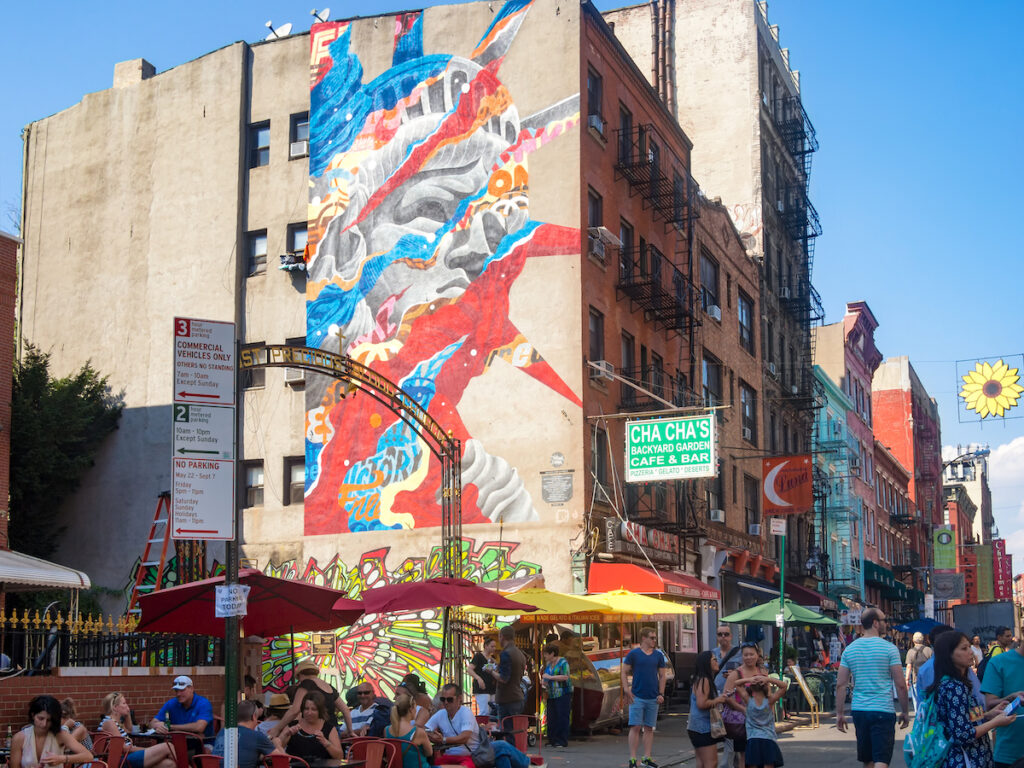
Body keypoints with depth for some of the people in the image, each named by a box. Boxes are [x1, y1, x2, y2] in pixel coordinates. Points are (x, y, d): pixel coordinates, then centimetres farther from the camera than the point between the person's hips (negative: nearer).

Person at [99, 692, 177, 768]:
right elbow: (125, 748, -15)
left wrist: (128, 714, 26)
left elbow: (130, 730, 43)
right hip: (124, 760, -10)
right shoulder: (109, 722, -10)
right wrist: (147, 750, -7)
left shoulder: (116, 722, 19)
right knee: (168, 747, -15)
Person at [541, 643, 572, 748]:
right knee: (551, 718, 4)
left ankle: (562, 742, -3)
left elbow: (565, 677, -17)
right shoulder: (548, 664, 16)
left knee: (562, 718, -6)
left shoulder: (563, 662, -7)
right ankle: (553, 740, 10)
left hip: (563, 694, -7)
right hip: (551, 695, 7)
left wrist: (550, 677, -15)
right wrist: (544, 682, 4)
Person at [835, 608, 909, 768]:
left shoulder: (849, 649, 7)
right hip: (883, 711, -5)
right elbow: (900, 684, -6)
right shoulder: (889, 648, -6)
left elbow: (841, 685, 5)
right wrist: (904, 712, 5)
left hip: (859, 711, 5)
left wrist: (839, 714, 10)